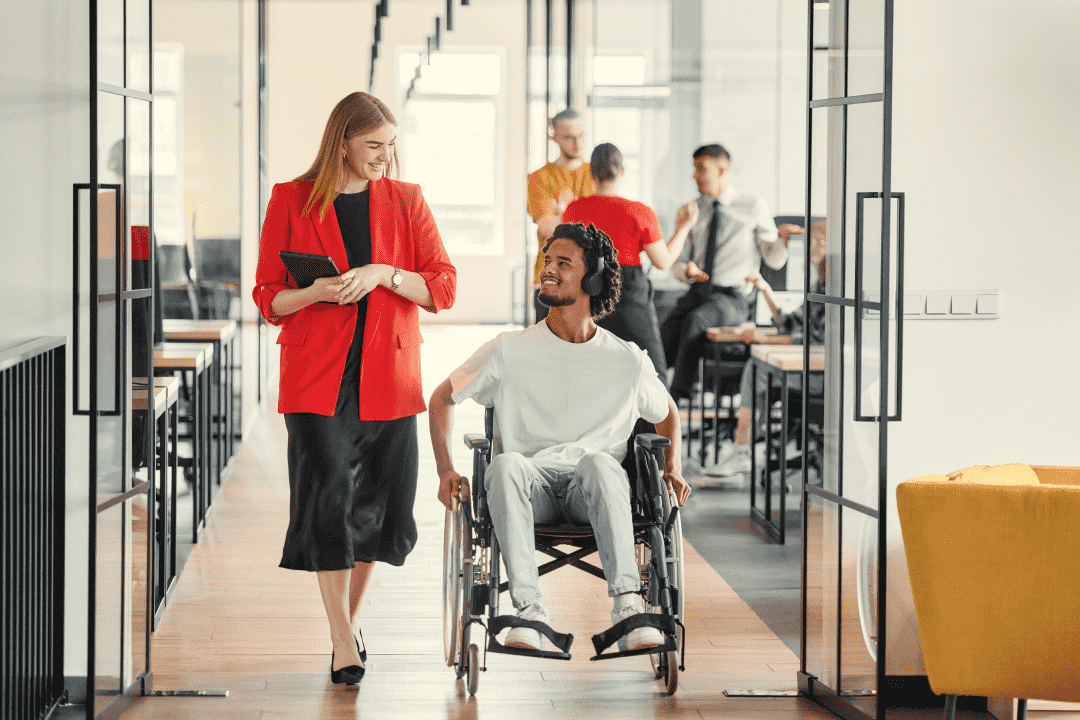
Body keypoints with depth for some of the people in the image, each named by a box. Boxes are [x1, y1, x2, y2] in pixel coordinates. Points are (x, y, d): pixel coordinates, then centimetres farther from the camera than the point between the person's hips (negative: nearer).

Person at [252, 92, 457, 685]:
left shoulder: (405, 201, 7)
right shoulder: (291, 201, 2)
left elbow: (443, 289, 3)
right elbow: (268, 299, 4)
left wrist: (383, 274, -13)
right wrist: (315, 293, -16)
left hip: (388, 376, 2)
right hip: (318, 378, -2)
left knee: (379, 502, 6)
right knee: (328, 498, -9)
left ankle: (353, 614, 28)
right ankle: (343, 642, -2)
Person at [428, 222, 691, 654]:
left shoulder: (628, 361, 9)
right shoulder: (511, 351, 7)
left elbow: (666, 412, 28)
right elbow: (442, 398, 17)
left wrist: (673, 466, 8)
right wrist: (446, 469, 3)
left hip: (593, 491, 0)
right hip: (530, 489, 0)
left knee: (597, 461, -37)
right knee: (505, 464, -36)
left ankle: (627, 606, -47)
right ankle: (530, 609, -43)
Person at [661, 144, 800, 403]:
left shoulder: (752, 207, 3)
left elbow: (775, 260, 3)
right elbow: (677, 263, 16)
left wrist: (783, 236, -19)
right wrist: (687, 270, -9)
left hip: (732, 297, -4)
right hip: (697, 294, 4)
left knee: (695, 322, -35)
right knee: (661, 346, -20)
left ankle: (676, 396, -33)